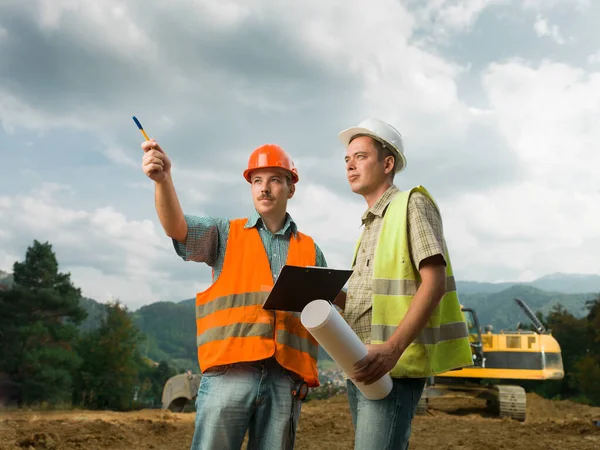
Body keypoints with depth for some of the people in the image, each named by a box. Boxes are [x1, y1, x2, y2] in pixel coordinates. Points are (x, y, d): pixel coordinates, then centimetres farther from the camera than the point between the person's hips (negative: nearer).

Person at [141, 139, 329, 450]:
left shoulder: (310, 250, 17)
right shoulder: (225, 235, 11)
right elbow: (177, 228, -7)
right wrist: (163, 179, -24)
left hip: (285, 378, 2)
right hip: (229, 370, -2)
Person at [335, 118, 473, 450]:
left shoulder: (411, 204, -3)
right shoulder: (370, 227, 20)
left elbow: (434, 283, -14)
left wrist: (393, 349, -25)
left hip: (393, 368, -8)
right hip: (361, 369, 8)